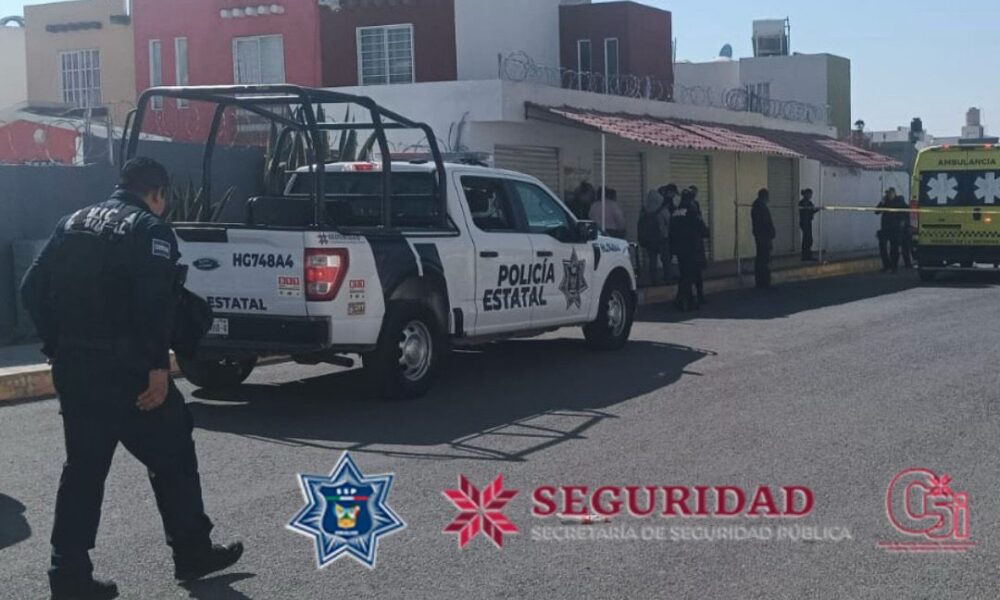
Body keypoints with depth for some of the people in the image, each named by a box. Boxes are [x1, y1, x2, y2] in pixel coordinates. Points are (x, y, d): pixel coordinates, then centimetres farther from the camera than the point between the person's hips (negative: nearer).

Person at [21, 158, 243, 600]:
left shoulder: (73, 223, 15)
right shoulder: (150, 229, -6)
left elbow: (33, 288, 10)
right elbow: (155, 302, -20)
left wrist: (58, 347, 14)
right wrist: (159, 366, -19)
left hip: (73, 366, 7)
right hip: (126, 367, -6)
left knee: (82, 468, 12)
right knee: (172, 456, 9)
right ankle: (192, 553, 18)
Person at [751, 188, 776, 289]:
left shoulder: (755, 207, 12)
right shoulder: (763, 208, -17)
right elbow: (768, 224, -19)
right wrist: (771, 238, -17)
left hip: (758, 236, 10)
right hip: (765, 238, -10)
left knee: (759, 259, 14)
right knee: (765, 261, -8)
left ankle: (759, 282, 19)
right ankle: (765, 284, -8)